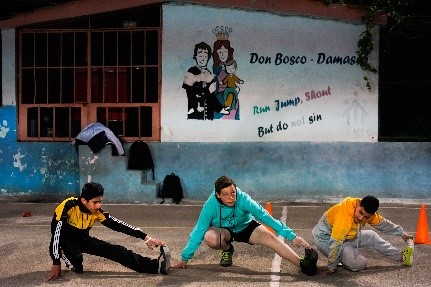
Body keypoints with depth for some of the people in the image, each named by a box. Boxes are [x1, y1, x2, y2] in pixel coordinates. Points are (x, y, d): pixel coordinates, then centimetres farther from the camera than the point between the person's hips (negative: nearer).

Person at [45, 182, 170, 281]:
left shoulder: (97, 212, -15)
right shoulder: (68, 206, -31)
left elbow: (118, 225, -14)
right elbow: (56, 234, -34)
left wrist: (146, 238, -22)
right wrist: (56, 265, -39)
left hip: (83, 239, 4)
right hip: (65, 240, -4)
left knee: (117, 250, -14)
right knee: (76, 260, -38)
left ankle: (156, 265, -20)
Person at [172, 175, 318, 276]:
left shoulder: (243, 199, -31)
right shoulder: (211, 205, -29)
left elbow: (265, 216, -37)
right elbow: (198, 232, -23)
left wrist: (292, 236, -42)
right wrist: (184, 258, -22)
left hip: (246, 227, -1)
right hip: (223, 230, 1)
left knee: (271, 237, -28)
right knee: (210, 238, -33)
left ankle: (303, 264, -40)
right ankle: (227, 250, 1)